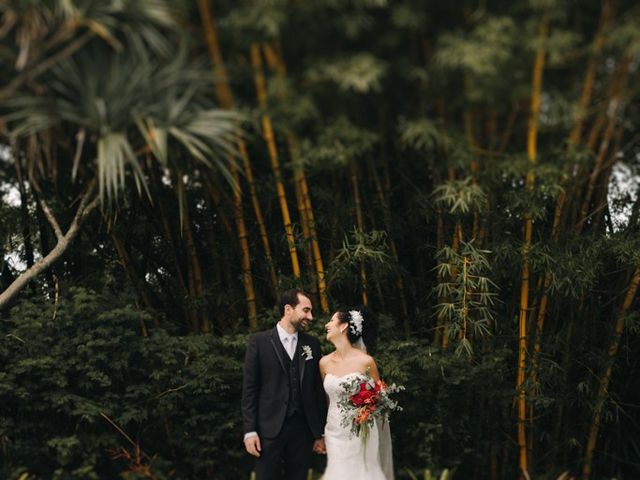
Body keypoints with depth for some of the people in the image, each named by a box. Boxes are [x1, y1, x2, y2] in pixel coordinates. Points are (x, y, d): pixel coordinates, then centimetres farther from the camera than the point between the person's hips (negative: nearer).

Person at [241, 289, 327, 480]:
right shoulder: (259, 341, -2)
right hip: (269, 428, -3)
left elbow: (318, 389, 10)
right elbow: (249, 389, -3)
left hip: (303, 428, 3)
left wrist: (320, 432, 8)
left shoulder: (312, 344, 8)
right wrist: (250, 431, -8)